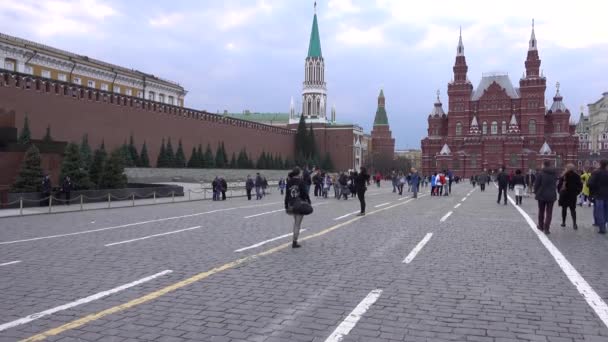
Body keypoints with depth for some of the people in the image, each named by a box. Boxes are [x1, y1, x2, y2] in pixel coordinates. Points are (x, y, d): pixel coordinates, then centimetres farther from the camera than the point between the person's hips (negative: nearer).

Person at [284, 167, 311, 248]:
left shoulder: (289, 182, 3)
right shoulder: (301, 182, -11)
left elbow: (287, 195, 6)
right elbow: (305, 193, -12)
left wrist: (286, 206, 11)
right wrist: (309, 202, 1)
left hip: (291, 205, 5)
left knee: (296, 222, 23)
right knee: (298, 224, -1)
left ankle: (295, 239, 25)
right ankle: (294, 242, -3)